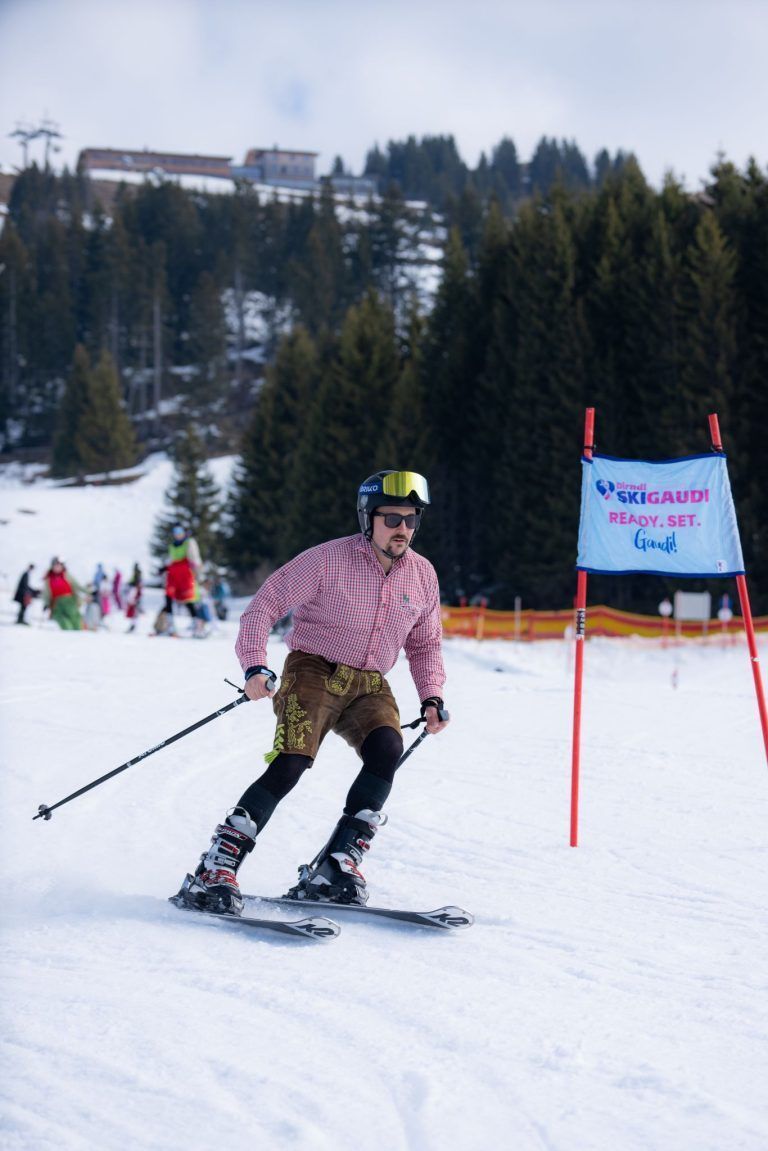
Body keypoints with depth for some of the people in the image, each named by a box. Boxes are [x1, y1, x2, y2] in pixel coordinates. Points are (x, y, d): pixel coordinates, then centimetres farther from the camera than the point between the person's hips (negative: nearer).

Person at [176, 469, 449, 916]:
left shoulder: (423, 575, 4)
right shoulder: (328, 560, -12)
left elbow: (425, 645, 19)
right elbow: (265, 605, -10)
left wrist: (431, 696, 4)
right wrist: (255, 665, -24)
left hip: (370, 686, 5)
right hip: (314, 672, -5)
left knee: (387, 750, -25)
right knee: (291, 763, -24)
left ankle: (335, 868, -20)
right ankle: (216, 870, -21)